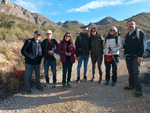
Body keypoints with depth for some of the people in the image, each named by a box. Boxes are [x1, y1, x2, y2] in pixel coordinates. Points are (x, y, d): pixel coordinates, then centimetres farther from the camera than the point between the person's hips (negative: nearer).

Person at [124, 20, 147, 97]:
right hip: (128, 56, 6)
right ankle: (131, 85, 27)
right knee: (130, 73, 14)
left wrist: (140, 56, -17)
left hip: (136, 57, -6)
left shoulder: (140, 33, -4)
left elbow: (143, 45, -10)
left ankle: (139, 90, 0)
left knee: (136, 73, -8)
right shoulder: (127, 35, 17)